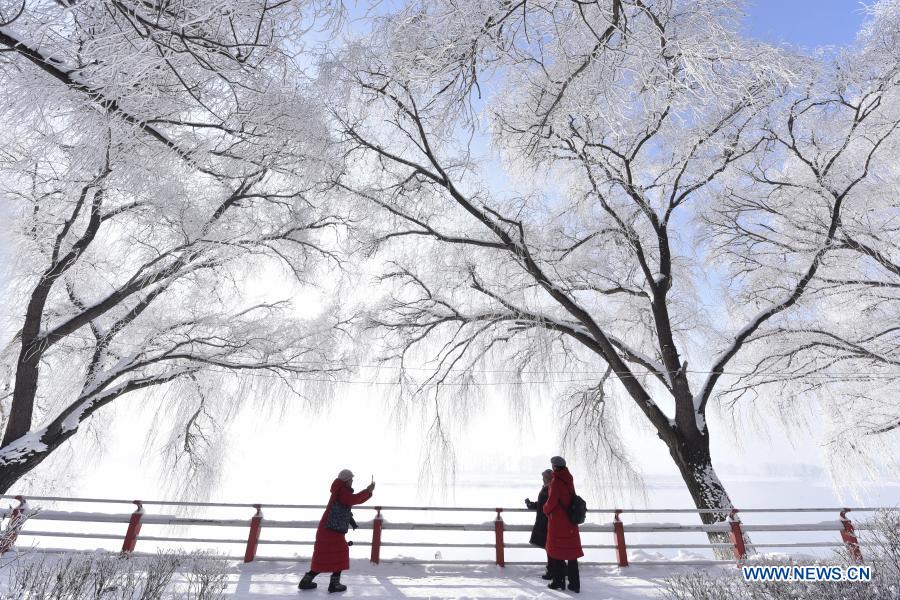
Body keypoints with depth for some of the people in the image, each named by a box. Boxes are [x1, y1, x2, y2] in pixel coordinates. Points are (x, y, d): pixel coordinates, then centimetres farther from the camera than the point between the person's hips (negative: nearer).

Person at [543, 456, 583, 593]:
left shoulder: (556, 481, -17)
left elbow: (552, 501, -20)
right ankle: (574, 584, 15)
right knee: (571, 551, 12)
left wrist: (546, 510, -1)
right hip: (570, 520, 6)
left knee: (555, 551, 8)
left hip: (557, 521, -6)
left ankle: (558, 581, 13)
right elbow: (570, 498, 13)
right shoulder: (569, 480, 5)